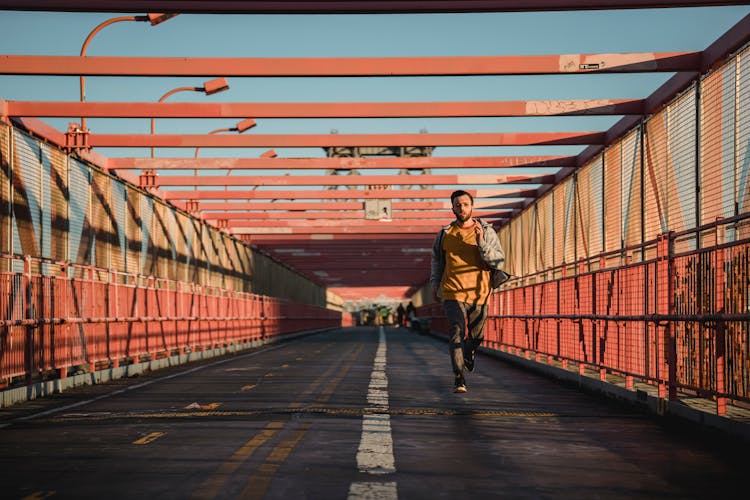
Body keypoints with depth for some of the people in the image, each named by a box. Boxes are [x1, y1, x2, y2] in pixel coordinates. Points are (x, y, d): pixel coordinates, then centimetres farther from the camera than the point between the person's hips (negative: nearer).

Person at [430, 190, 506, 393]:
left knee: (475, 336, 13)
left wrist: (481, 242, -19)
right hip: (453, 293, -1)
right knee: (457, 333, -16)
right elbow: (436, 257, 25)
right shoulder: (445, 234, 5)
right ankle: (459, 378, -15)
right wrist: (435, 281, 16)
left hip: (479, 293, 1)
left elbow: (499, 262, -7)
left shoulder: (487, 231, 1)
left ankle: (469, 353, 48)